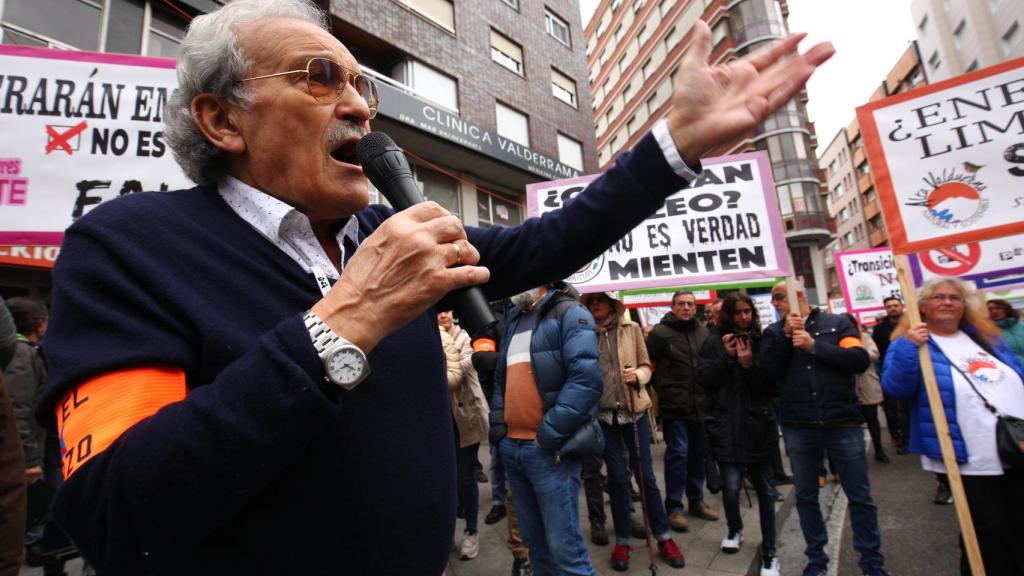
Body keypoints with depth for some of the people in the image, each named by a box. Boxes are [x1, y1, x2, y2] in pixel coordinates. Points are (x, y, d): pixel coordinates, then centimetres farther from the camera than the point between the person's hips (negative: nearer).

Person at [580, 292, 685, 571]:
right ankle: (623, 541, 25)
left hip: (633, 410, 0)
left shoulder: (631, 328, 0)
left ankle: (664, 537, 26)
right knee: (617, 477, 8)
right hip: (602, 414, 0)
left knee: (645, 474, 8)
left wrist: (637, 376, -16)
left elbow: (646, 366, 4)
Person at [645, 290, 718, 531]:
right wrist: (661, 388, -1)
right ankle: (674, 507, 12)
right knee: (678, 453, -2)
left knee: (698, 453, 14)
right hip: (674, 405, -5)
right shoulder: (660, 333, -9)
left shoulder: (703, 331, 8)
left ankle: (697, 500, 31)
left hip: (700, 404, 5)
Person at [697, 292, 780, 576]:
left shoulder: (761, 341, 3)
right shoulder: (714, 341, 1)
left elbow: (771, 386, 0)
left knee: (765, 488, 6)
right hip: (725, 424, -1)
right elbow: (704, 380, -4)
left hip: (757, 424, 1)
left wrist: (749, 365, -15)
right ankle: (734, 529, 29)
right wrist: (726, 357, -13)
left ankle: (769, 552, 24)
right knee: (731, 486, -3)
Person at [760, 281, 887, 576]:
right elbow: (770, 371, -7)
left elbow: (860, 360, -10)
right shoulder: (774, 332, 5)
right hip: (798, 426, 2)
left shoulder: (837, 323, 3)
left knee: (859, 495, 10)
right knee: (806, 496, 12)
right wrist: (786, 336, -14)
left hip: (842, 423, -1)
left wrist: (815, 345, -17)